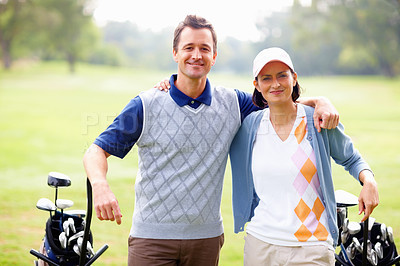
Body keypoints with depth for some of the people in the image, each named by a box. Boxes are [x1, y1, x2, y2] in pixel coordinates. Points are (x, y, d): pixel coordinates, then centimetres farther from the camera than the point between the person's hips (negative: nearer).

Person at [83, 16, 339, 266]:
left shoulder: (232, 103, 5)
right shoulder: (146, 105, -4)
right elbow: (97, 151, -3)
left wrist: (321, 102, -4)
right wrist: (101, 186, -24)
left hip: (207, 238, 3)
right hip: (152, 237, -3)